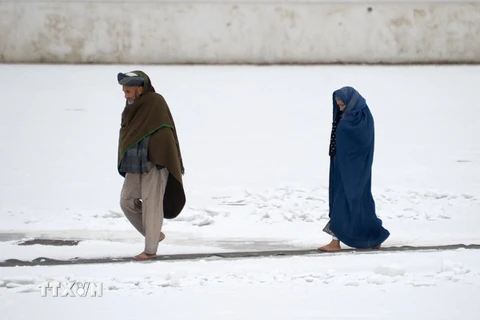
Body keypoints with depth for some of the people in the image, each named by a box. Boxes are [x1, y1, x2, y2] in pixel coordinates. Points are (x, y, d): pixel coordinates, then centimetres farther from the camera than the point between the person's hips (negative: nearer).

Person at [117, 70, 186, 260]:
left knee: (152, 205, -4)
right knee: (127, 201, 7)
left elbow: (164, 133, -17)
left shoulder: (156, 103, -12)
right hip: (134, 165, 8)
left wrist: (161, 161, -22)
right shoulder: (132, 107, 11)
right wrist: (124, 163, 14)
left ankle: (150, 250, 3)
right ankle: (155, 234, 21)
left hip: (153, 164, -8)